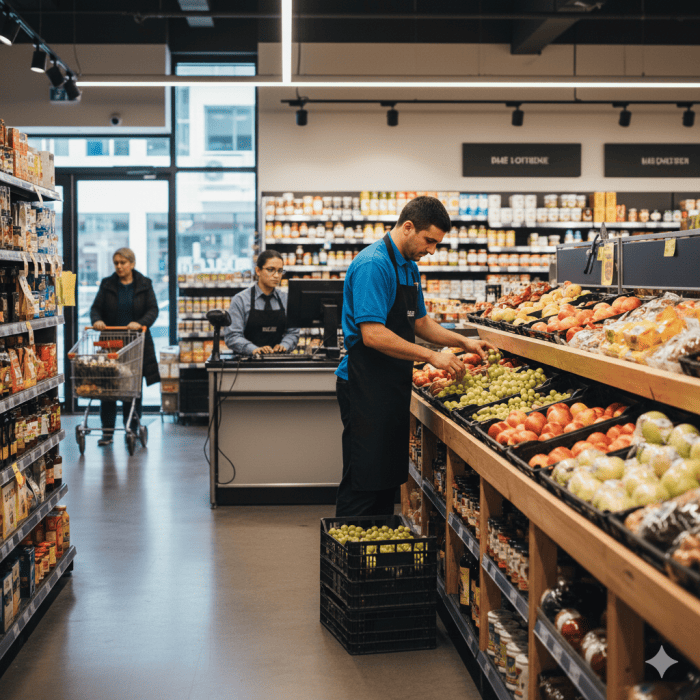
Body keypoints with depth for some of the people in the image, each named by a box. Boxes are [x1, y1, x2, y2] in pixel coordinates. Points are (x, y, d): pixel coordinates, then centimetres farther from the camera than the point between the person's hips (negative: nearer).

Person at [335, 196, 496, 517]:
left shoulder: (410, 267, 14)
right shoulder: (372, 265, -17)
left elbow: (420, 323, 24)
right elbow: (372, 334, -24)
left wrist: (463, 341, 10)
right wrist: (432, 356, -21)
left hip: (393, 388, 10)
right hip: (367, 390, -10)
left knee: (389, 478, 14)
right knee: (363, 482, -5)